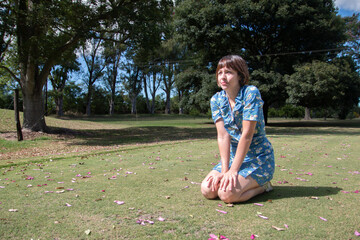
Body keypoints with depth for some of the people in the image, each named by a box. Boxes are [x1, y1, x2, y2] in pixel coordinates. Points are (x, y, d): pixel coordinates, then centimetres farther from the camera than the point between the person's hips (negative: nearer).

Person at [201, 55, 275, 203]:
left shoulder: (251, 93, -18)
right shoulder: (216, 100, -2)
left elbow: (247, 135, -22)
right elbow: (223, 136, -9)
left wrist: (233, 171, -22)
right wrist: (225, 169, -18)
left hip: (259, 157, -5)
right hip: (233, 155, 5)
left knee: (227, 193, -24)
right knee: (207, 190, -13)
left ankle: (262, 186, 3)